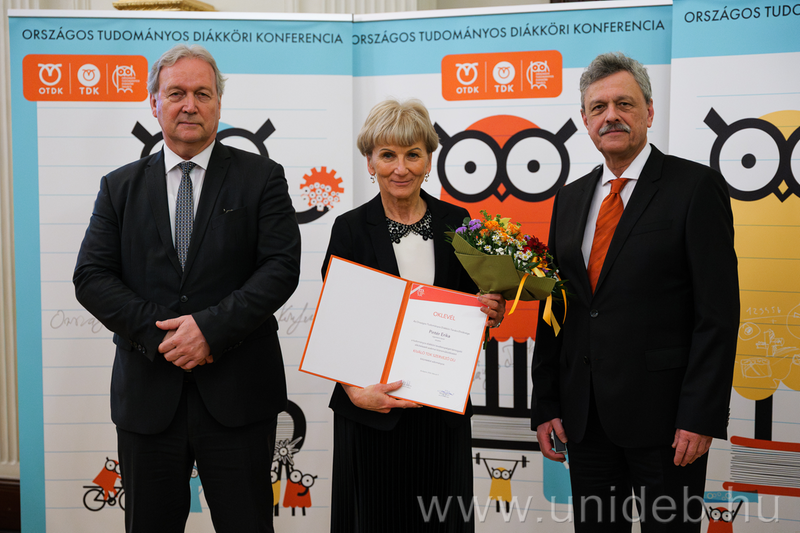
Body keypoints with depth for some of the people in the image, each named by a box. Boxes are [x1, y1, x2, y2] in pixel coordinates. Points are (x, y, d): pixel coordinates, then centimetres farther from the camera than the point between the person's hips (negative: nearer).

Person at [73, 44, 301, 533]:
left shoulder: (262, 178, 3)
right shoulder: (120, 187, 9)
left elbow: (282, 267, -7)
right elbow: (91, 277, 1)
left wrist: (211, 327, -17)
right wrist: (159, 332, -12)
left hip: (237, 394, -2)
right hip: (147, 394, 2)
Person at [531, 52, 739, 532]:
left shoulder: (696, 187, -5)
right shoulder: (571, 199, 12)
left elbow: (718, 312, -10)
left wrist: (701, 417, -15)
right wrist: (546, 406, 7)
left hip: (663, 416, -5)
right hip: (585, 418, 5)